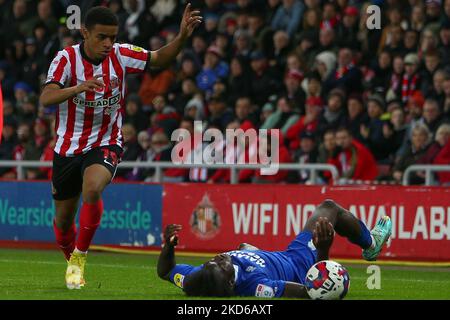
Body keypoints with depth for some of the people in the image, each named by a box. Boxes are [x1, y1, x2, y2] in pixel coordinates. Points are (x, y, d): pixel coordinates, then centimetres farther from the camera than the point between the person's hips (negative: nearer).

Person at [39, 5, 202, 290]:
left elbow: (161, 59, 0)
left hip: (105, 145, -1)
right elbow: (46, 98, -28)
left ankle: (80, 257, -13)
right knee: (63, 219, 10)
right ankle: (72, 265, 40)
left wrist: (183, 36, -20)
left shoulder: (121, 55, -9)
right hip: (68, 147, 1)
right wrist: (79, 88, -46)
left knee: (92, 190, -32)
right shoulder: (67, 58, -15)